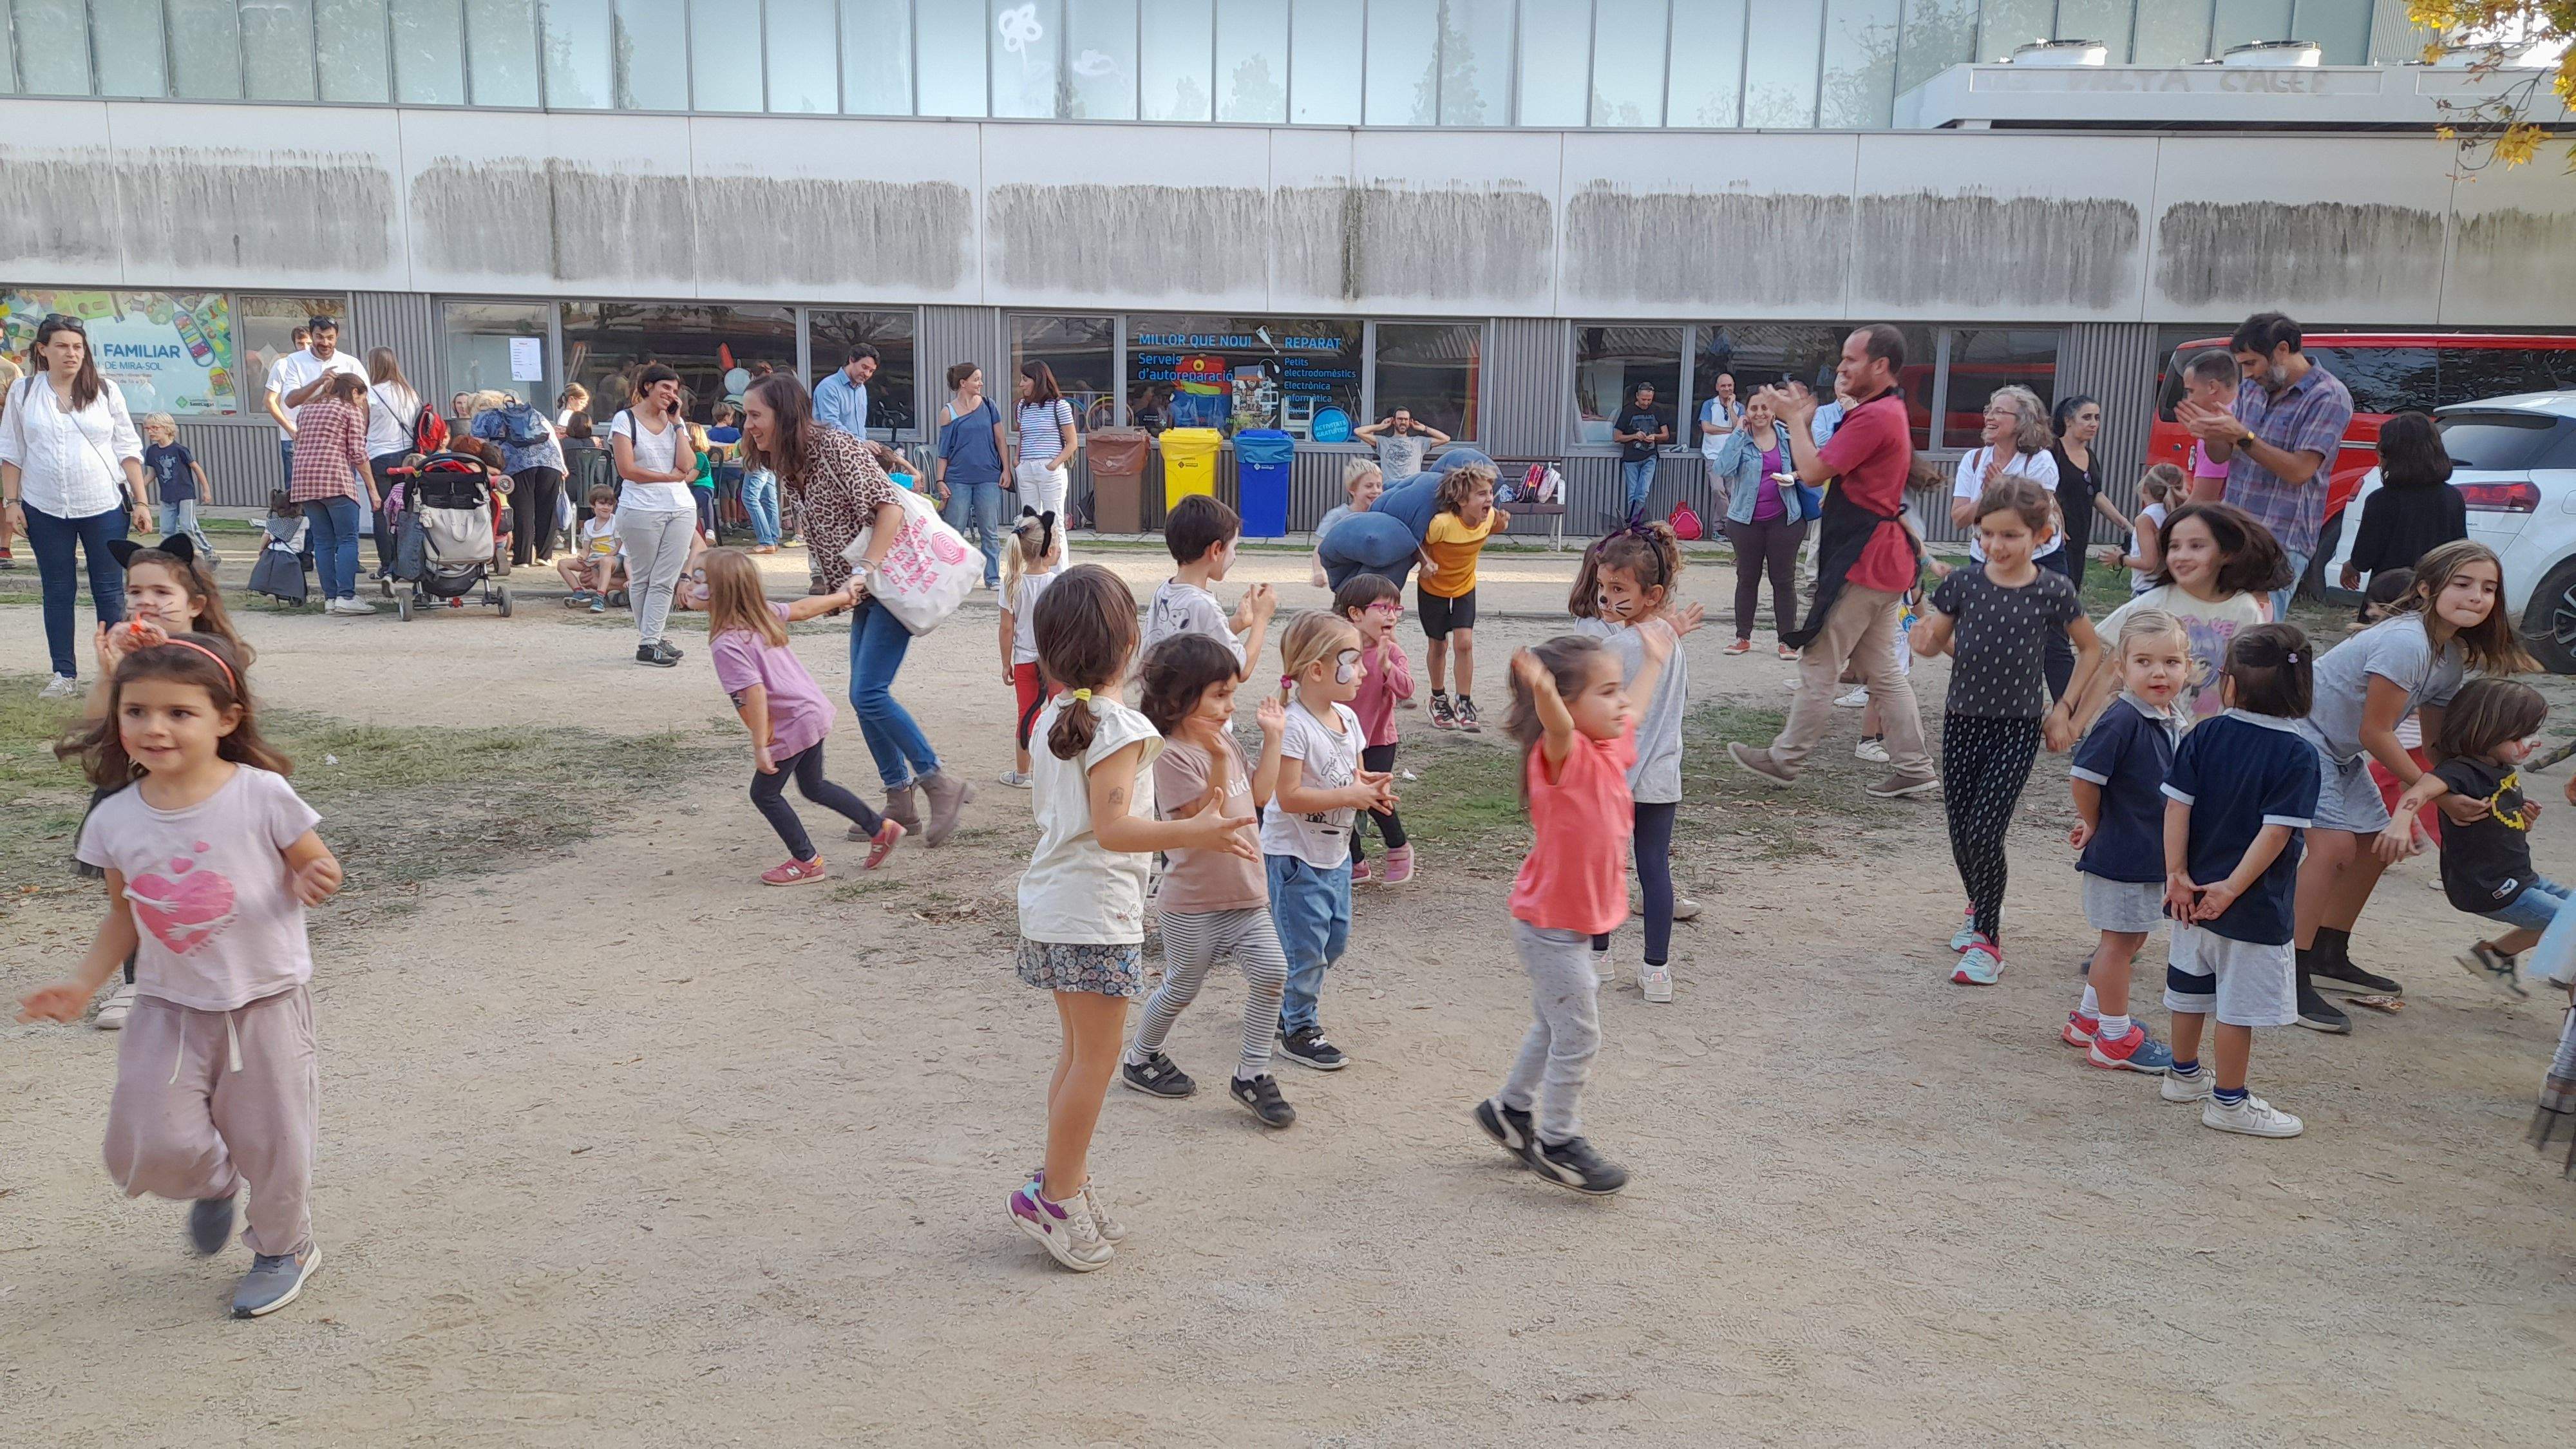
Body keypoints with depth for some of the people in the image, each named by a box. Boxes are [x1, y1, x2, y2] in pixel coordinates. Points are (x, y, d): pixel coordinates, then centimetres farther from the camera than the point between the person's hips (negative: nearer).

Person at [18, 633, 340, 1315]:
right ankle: (215, 1184, 34)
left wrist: (315, 878, -28)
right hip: (169, 1008, 3)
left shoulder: (261, 794, -16)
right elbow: (124, 911, 9)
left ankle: (284, 1248, 34)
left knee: (268, 1141, 7)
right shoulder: (115, 819, -4)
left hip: (265, 1002, -3)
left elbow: (315, 867, -5)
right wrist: (83, 984, 1)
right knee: (149, 1149, -2)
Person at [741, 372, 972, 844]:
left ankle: (941, 784, -3)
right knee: (865, 698, 8)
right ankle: (899, 799, 17)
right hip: (864, 591, 9)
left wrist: (863, 571, -29)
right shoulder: (787, 469, 10)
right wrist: (837, 586, 7)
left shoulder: (835, 446, -16)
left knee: (869, 694, -14)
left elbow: (889, 507, -22)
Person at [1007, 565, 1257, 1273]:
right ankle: (1054, 1194, 10)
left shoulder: (1051, 719, 7)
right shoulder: (1121, 727, -18)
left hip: (1049, 904, 9)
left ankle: (1066, 1182, 26)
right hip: (1096, 912, -9)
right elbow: (1112, 828, -25)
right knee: (1096, 1057, 2)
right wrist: (1193, 833, -35)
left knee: (1079, 1051, 18)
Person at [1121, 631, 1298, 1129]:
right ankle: (1141, 1058, 35)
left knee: (1271, 972, -7)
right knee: (1180, 988, 10)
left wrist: (1272, 738, 6)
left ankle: (1252, 1074, 6)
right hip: (1195, 903, -7)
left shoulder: (1225, 740, 8)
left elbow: (1259, 794, 11)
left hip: (1245, 893, 7)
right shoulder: (1173, 755, -20)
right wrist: (1218, 761, -34)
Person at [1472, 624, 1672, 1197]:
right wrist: (1543, 692, -70)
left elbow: (1632, 712, 25)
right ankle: (1559, 1143, 18)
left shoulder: (1610, 748, 3)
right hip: (1551, 926, -9)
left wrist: (1654, 660, 38)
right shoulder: (1564, 756, -23)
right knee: (1578, 1036, 1)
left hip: (1580, 919, 9)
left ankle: (1511, 1109, 41)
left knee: (1555, 1027, 23)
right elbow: (1557, 726, -48)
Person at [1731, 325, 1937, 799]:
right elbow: (1820, 468, 17)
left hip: (1862, 562, -11)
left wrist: (1794, 417, -5)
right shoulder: (1889, 412, 18)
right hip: (1883, 561, 11)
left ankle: (1785, 761, 8)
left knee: (1818, 664, -1)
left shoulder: (1873, 417, -18)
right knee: (1883, 670, 12)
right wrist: (1805, 419, 8)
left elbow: (1813, 472, -18)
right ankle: (1913, 769, 13)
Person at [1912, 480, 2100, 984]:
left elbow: (2091, 650, 8)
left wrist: (2065, 707, 3)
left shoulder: (2053, 591, -7)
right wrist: (1928, 641, -17)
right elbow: (1938, 640, 6)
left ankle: (1987, 938, 3)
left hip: (2018, 727, -3)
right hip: (1962, 720, 3)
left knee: (1985, 831, -12)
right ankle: (1980, 909, 38)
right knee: (1960, 831, 10)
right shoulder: (1964, 583, -4)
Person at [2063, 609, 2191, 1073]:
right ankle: (2115, 1039, 15)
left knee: (2130, 938, 18)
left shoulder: (2176, 722, 5)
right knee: (2120, 940, 3)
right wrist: (2093, 823, -9)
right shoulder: (2122, 720, -21)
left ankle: (2089, 1019, 33)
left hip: (2155, 854, 9)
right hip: (2121, 854, -9)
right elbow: (2082, 777, -24)